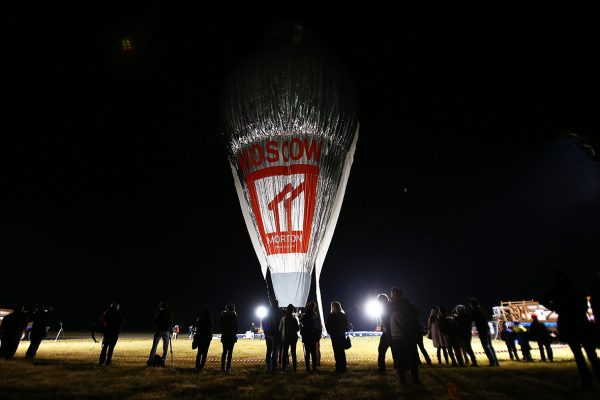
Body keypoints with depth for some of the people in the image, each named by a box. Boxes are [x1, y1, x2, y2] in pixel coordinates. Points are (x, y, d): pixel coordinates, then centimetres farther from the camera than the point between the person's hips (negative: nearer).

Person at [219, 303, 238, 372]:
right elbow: (236, 326, -2)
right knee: (230, 352, 2)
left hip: (224, 335, 3)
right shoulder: (234, 315, -7)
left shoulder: (223, 315, 0)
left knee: (224, 351, 12)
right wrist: (235, 334, 10)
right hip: (232, 336, -3)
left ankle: (223, 367, 12)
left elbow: (221, 325, 4)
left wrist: (222, 332, 15)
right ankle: (228, 367, 1)